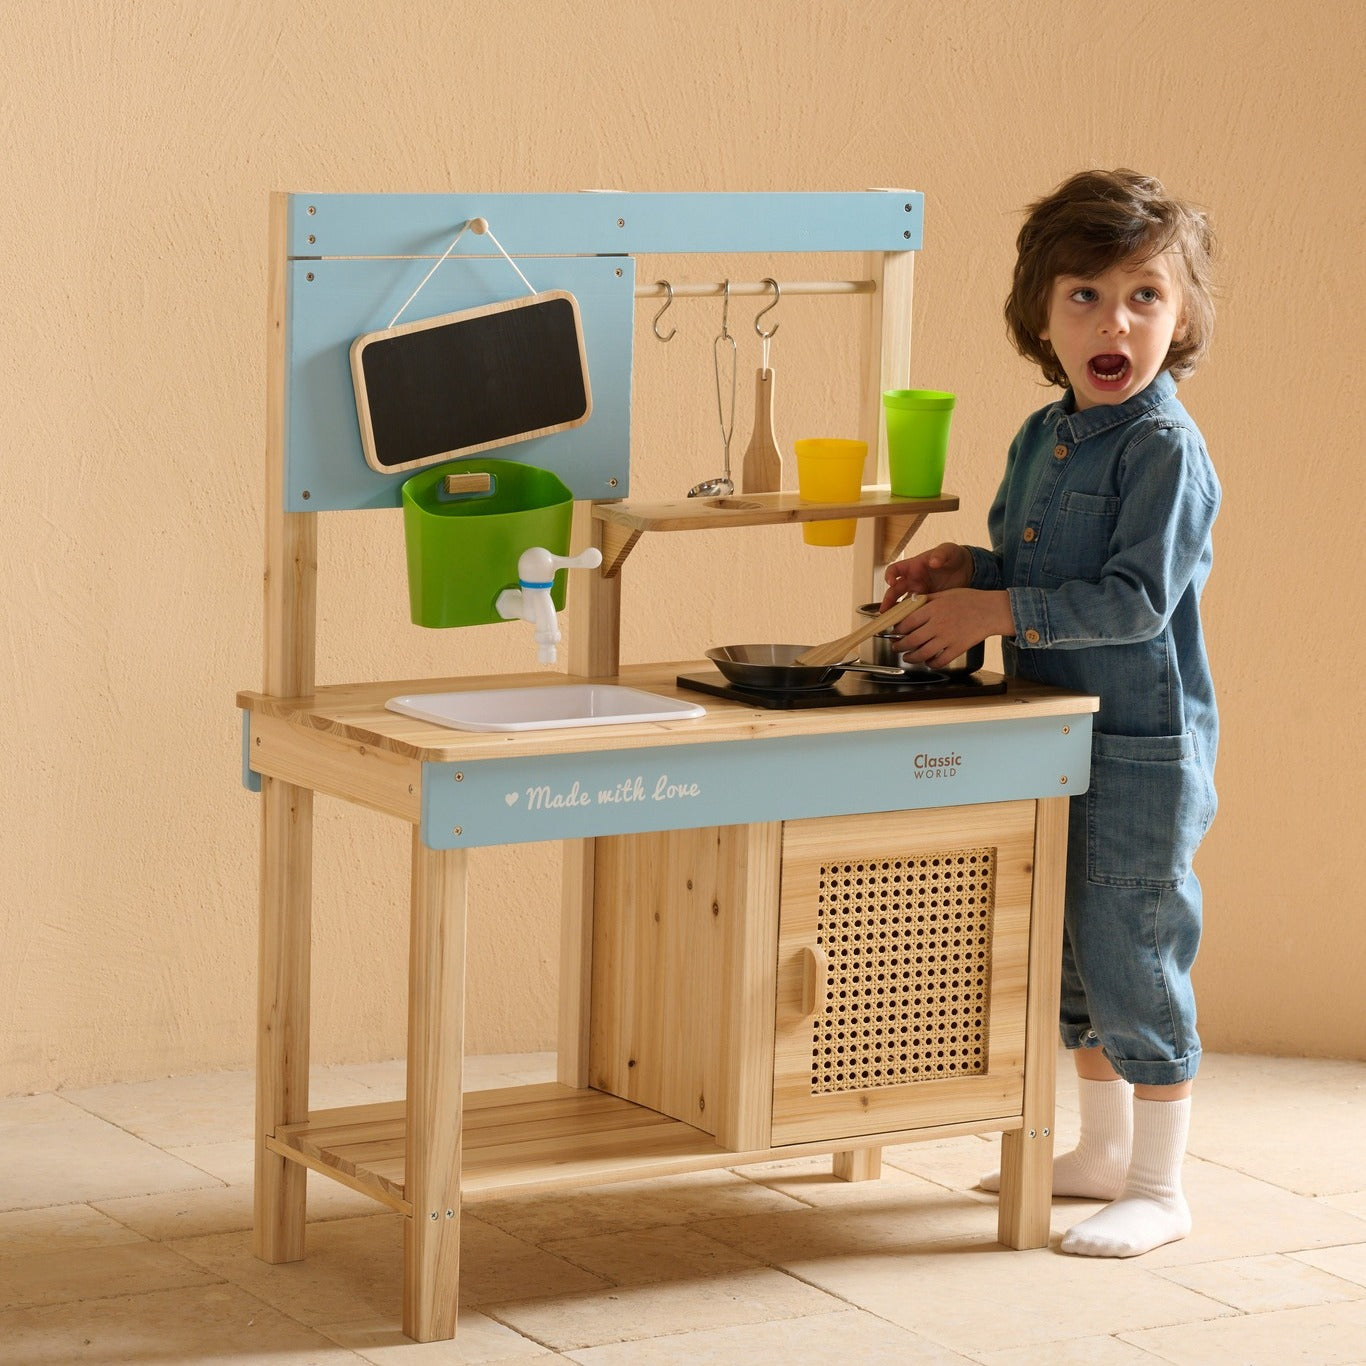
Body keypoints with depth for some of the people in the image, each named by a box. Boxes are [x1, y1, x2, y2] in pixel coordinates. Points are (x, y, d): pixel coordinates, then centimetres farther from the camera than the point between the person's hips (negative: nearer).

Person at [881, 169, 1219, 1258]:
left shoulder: (1167, 450, -17)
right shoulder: (1042, 439, 9)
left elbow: (1135, 598, -23)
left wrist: (995, 611, -22)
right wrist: (962, 572, 3)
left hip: (1143, 755, -9)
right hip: (1055, 746, 9)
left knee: (1134, 964, -3)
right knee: (1069, 962, 18)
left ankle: (1158, 1189, 8)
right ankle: (1104, 1150, 33)